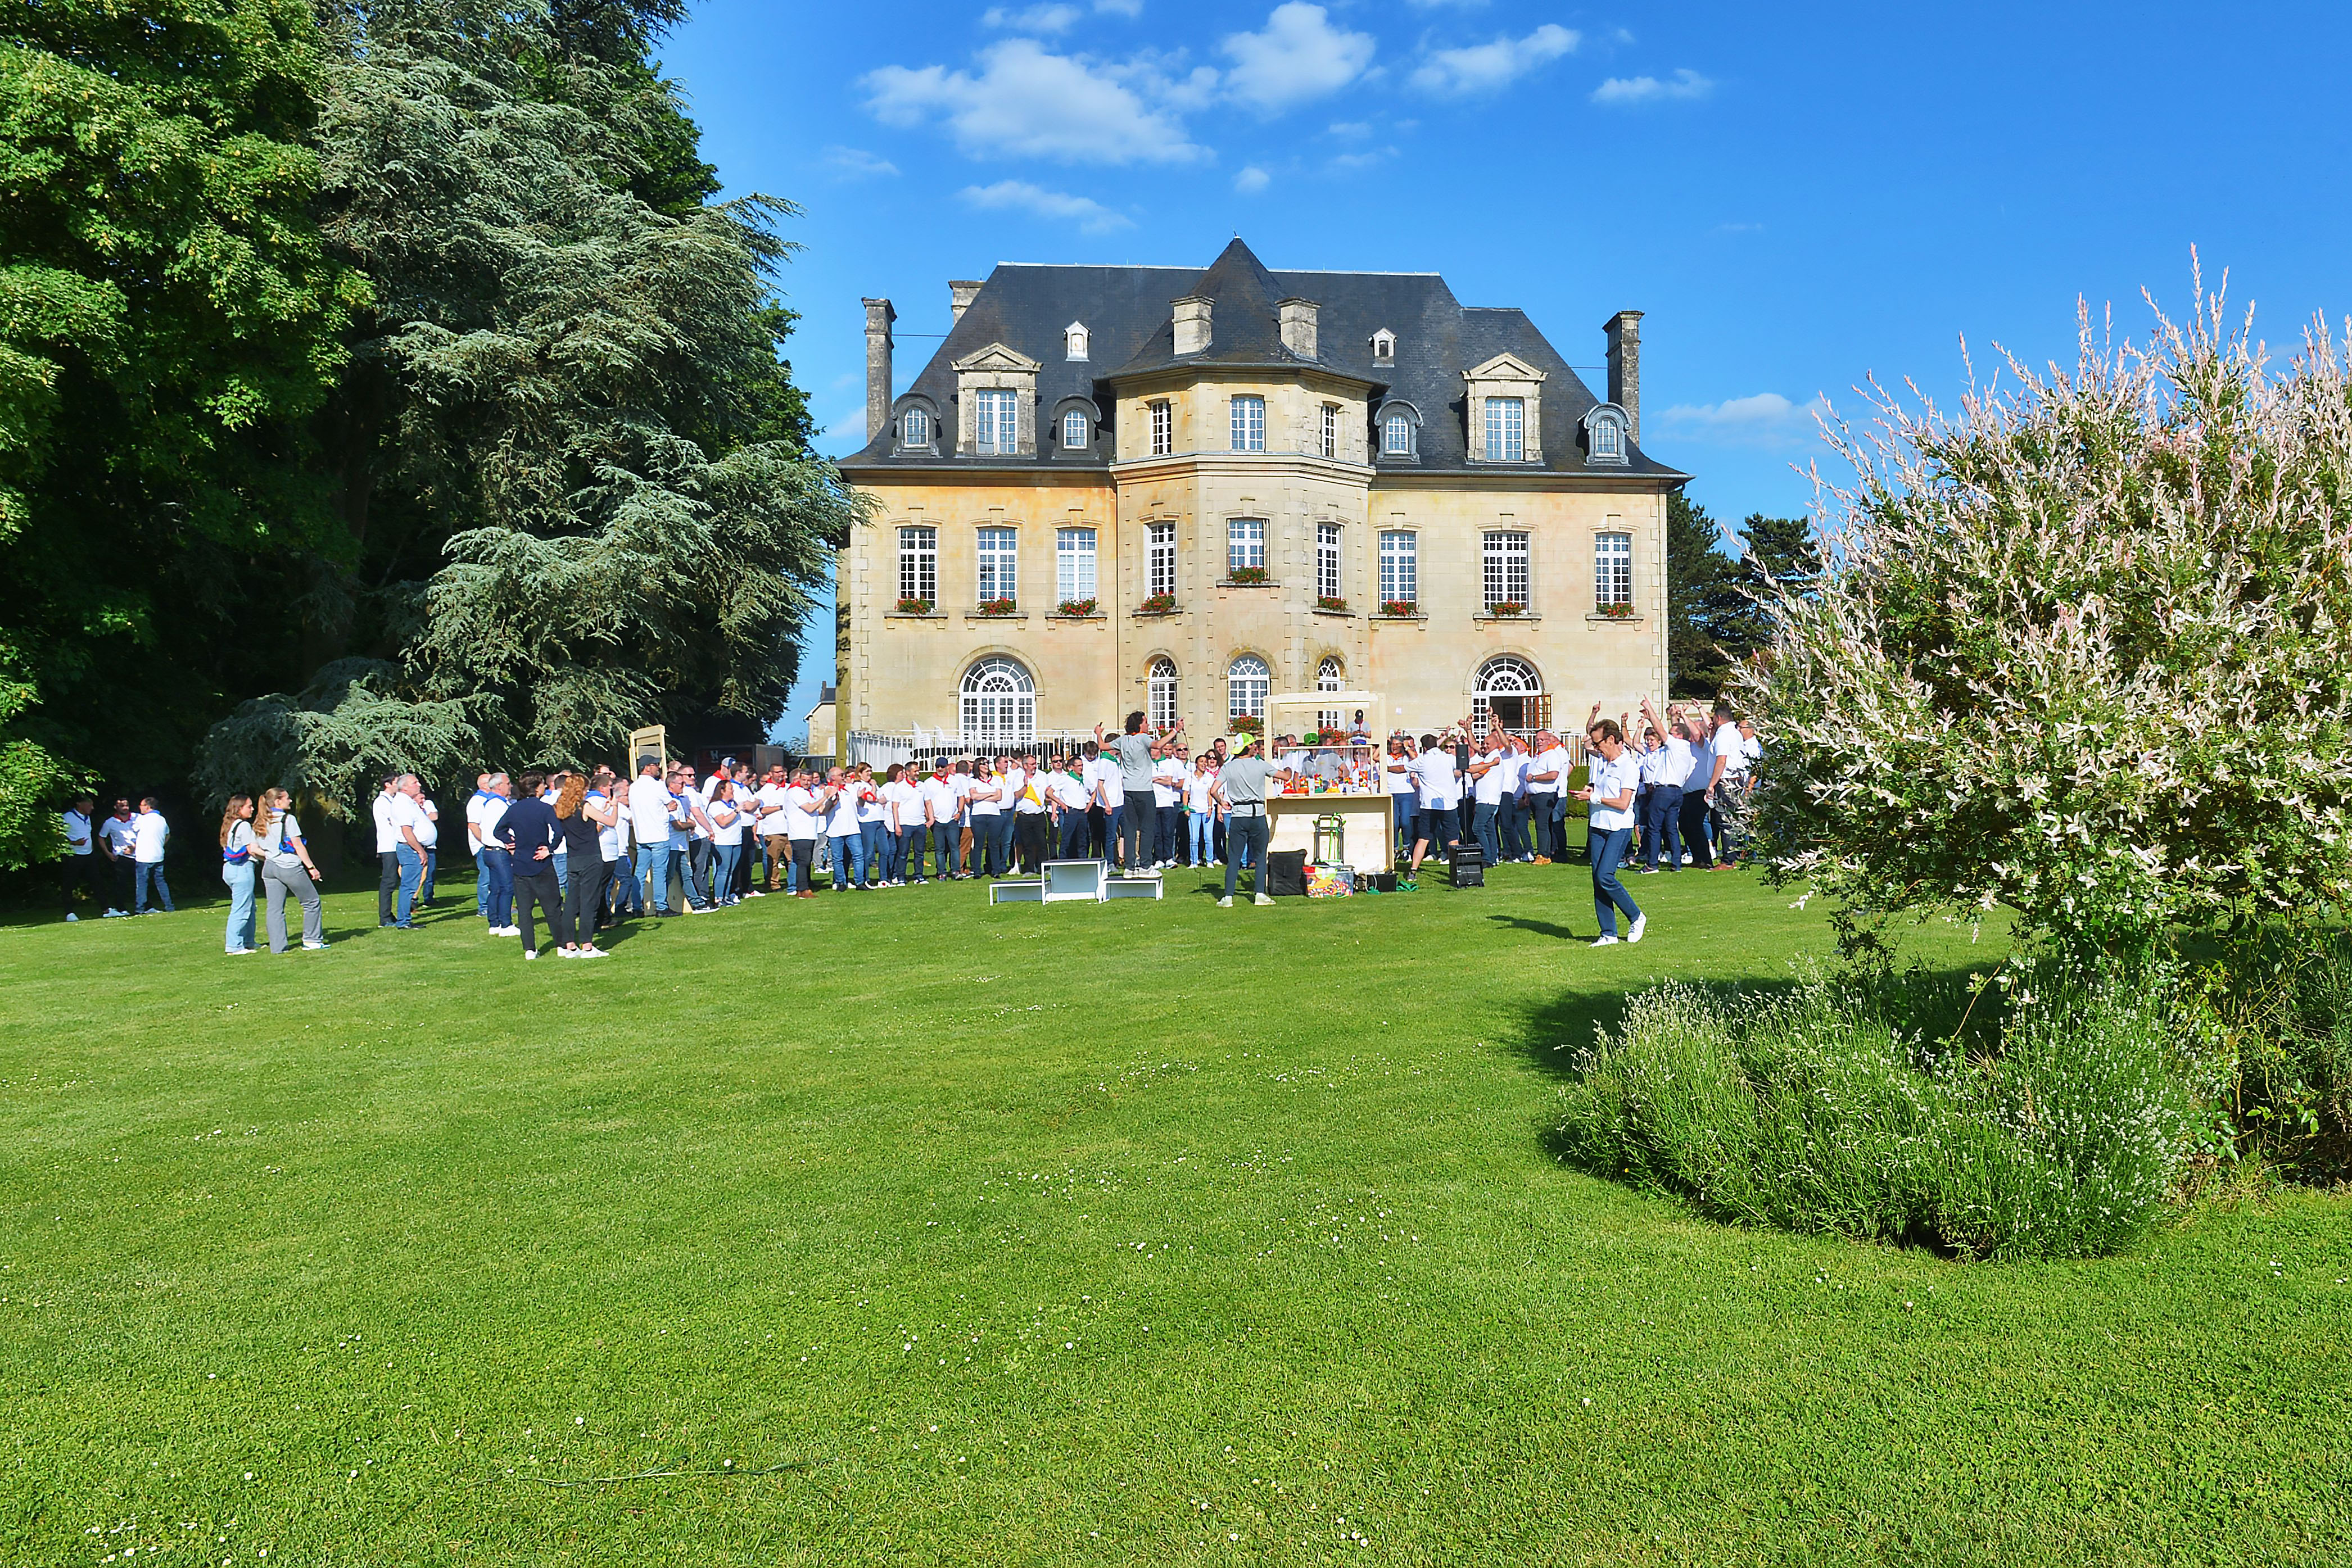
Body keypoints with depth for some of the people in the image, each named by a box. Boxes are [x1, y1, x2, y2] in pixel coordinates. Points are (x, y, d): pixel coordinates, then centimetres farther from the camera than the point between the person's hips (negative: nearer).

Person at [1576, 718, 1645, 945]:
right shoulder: (1597, 761, 12)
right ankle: (1609, 934, 6)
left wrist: (1595, 797, -12)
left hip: (1619, 828, -7)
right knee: (1598, 880, 2)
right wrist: (1588, 792, 5)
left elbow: (1623, 804, -17)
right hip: (1598, 826, 7)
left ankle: (1637, 918, 4)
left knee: (1605, 876, -16)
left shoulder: (1629, 767, -11)